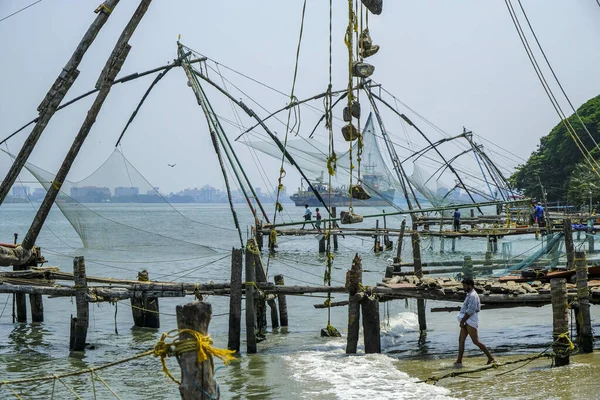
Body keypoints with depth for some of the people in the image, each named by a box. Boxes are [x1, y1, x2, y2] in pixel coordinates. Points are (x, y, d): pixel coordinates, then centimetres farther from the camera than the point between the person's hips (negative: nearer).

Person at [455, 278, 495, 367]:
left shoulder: (473, 296, -14)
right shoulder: (469, 295, 18)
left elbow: (470, 311, -21)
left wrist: (462, 321, -18)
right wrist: (462, 320, 12)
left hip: (471, 321, -10)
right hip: (467, 322, 10)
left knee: (475, 341, -8)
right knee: (461, 340, 5)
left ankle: (490, 358, -2)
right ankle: (459, 361, 3)